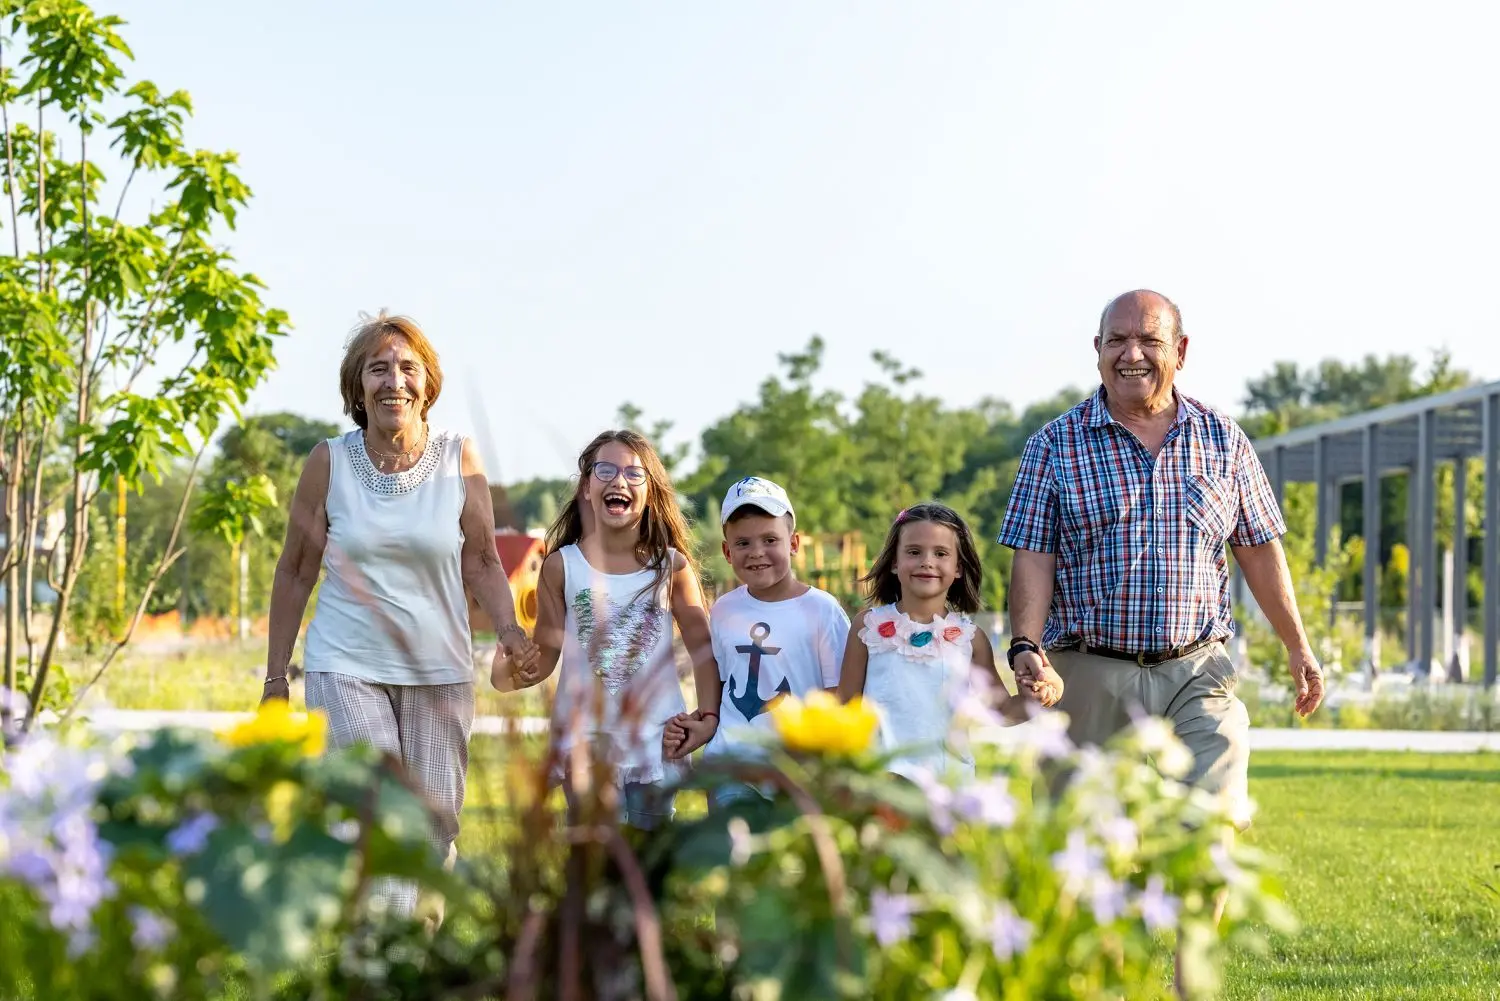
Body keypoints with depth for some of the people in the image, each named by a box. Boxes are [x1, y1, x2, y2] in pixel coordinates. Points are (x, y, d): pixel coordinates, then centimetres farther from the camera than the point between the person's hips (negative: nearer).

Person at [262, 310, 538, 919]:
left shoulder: (459, 457, -1)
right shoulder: (329, 462, -3)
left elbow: (482, 563, 6)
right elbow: (295, 573, 6)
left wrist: (508, 629, -13)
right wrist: (275, 677, 7)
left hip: (439, 670, 2)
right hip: (346, 667, -2)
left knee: (434, 834, 6)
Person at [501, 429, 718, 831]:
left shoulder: (671, 566, -2)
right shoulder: (562, 565, -1)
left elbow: (701, 646, 2)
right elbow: (546, 654, 1)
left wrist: (708, 716, -8)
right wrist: (515, 674, -20)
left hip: (655, 737, 0)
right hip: (584, 737, 0)